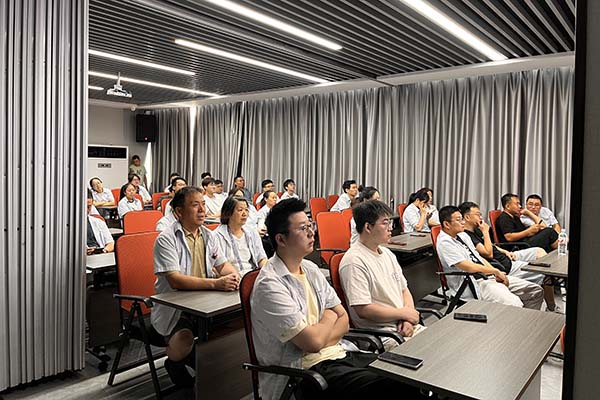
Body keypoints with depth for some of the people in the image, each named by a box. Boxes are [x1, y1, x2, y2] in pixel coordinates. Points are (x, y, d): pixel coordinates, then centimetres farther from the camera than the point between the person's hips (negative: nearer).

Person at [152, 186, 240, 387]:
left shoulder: (208, 235, 10)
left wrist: (233, 275, -10)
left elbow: (222, 264, 16)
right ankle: (174, 364, 7)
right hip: (173, 307, -6)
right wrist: (215, 284, -32)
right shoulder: (166, 239, -13)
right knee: (185, 339, -33)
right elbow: (175, 280, -24)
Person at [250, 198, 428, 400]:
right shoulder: (270, 284, -17)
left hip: (338, 354, 8)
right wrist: (329, 318, 1)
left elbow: (343, 319, 10)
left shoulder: (311, 269, 9)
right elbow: (313, 341, -19)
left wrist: (320, 340, -9)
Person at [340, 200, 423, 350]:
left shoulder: (387, 253, 14)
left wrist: (408, 319, -2)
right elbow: (363, 310, -20)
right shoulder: (354, 261, -15)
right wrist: (404, 313, -9)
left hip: (403, 326, 8)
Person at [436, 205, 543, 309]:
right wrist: (495, 271, -8)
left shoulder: (462, 235, 16)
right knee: (514, 305, -29)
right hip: (476, 285, -9)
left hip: (490, 277, 9)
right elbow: (468, 267, -18)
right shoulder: (444, 243, -13)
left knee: (536, 291, 2)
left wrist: (497, 273, 2)